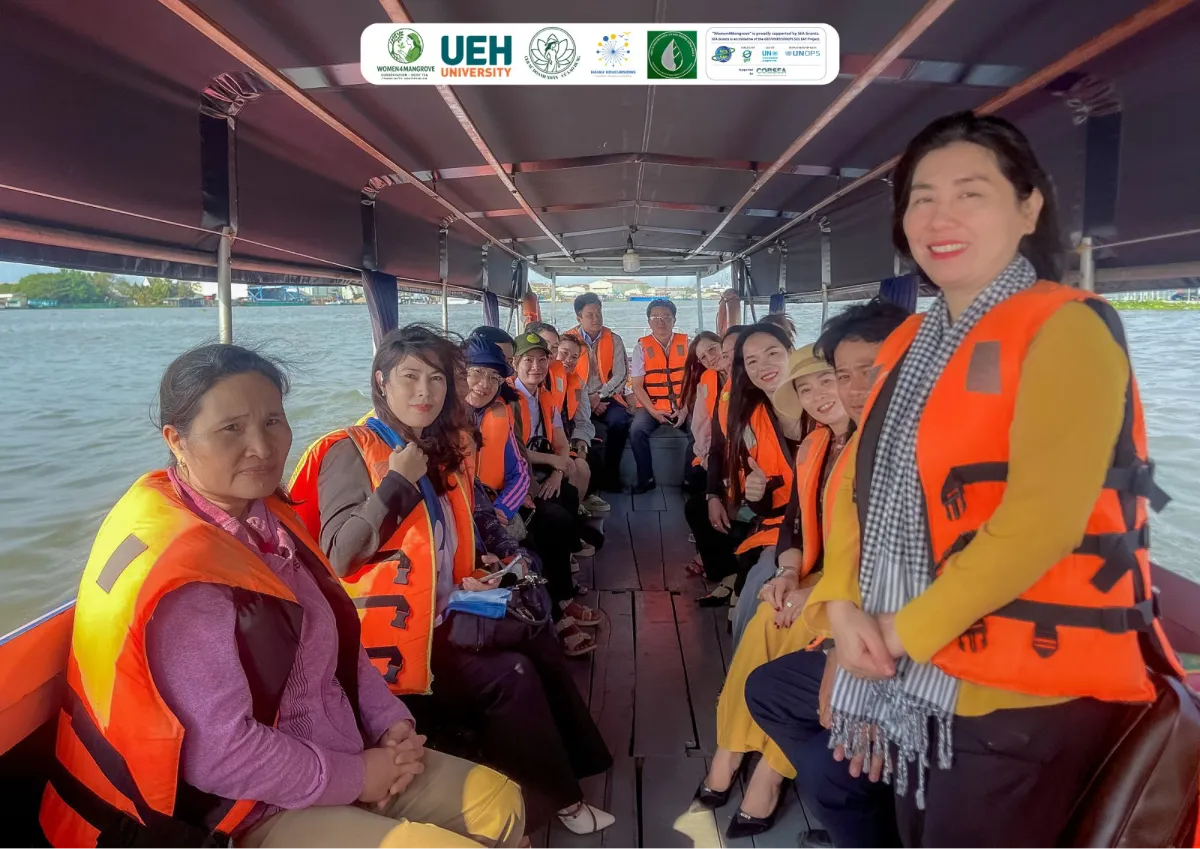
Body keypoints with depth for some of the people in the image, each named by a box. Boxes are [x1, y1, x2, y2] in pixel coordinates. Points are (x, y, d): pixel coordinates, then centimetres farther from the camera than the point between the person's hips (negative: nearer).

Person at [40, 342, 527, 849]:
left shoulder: (266, 515, 1)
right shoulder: (178, 576, -26)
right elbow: (218, 754, -27)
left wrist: (392, 722, -2)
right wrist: (356, 778, -16)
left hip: (337, 759, 8)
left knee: (500, 804, 10)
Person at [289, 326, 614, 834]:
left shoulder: (445, 450, 11)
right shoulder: (351, 453, -13)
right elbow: (338, 555, -24)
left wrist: (468, 581, 7)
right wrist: (397, 483, -25)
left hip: (443, 617, 8)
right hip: (391, 635, -8)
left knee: (538, 643, -5)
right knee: (512, 676, -17)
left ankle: (563, 786, 7)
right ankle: (555, 800, 3)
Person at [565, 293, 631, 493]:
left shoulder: (614, 340, 5)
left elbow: (620, 375, -1)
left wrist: (598, 396, -12)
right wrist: (586, 401, -13)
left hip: (607, 397, 2)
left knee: (619, 422, -29)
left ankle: (611, 474, -14)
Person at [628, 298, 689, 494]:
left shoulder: (686, 344, 5)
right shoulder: (642, 347, 3)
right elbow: (637, 385, -2)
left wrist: (686, 409, -12)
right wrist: (653, 411, -14)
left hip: (682, 406, 0)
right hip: (652, 406, 0)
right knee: (637, 430, -28)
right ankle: (646, 479, -10)